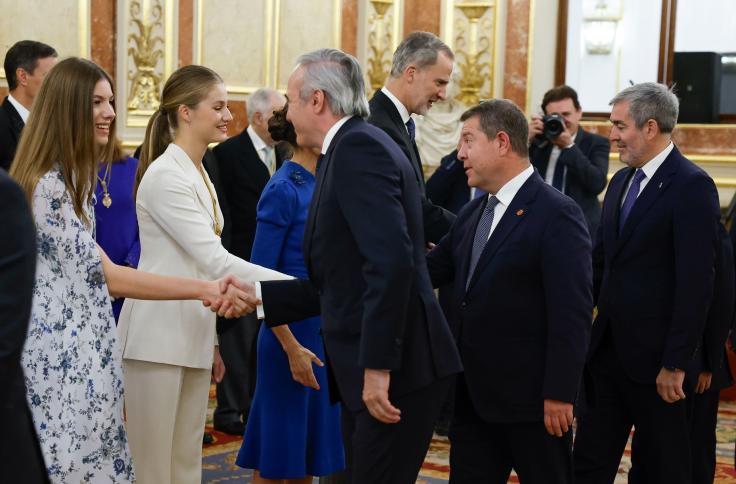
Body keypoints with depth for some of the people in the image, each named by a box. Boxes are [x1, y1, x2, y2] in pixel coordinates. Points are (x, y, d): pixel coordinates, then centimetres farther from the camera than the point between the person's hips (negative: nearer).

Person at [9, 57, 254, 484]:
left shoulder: (75, 178, 15)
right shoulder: (46, 185, -17)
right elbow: (105, 276, -18)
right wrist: (203, 290, -18)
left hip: (81, 360, 9)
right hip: (61, 365, -9)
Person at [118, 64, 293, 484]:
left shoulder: (199, 173, 15)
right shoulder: (166, 176, -14)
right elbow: (216, 261, -21)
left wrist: (212, 341, 19)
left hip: (192, 338, 9)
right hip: (159, 340, -9)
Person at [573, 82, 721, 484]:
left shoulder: (691, 186, -14)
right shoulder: (621, 181, 12)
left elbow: (696, 282, -18)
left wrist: (676, 363, -19)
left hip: (654, 356, -7)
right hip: (608, 346, 8)